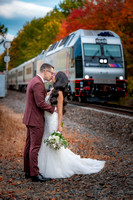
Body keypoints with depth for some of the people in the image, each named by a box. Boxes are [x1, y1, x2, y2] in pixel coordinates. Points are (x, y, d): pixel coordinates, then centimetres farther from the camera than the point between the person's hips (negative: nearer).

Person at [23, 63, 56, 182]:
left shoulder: (34, 81, 15)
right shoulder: (38, 83, -18)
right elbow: (40, 103, -22)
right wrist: (53, 109, -11)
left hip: (30, 119, 10)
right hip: (35, 120, -10)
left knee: (29, 146, 13)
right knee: (35, 147, -6)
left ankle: (28, 171, 20)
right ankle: (34, 174, -1)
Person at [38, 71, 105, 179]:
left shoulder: (59, 93, -13)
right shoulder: (53, 91, 13)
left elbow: (60, 110, -15)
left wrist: (59, 126, -17)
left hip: (53, 121, -9)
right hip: (48, 121, 9)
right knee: (47, 145, 12)